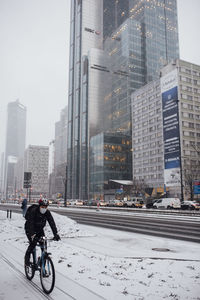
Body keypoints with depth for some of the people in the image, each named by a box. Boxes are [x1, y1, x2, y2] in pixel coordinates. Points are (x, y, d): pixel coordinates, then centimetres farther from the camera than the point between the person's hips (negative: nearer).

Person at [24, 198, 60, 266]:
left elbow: (52, 223, -21)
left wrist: (56, 234, -32)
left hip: (40, 229, 4)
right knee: (33, 243, -22)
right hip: (30, 229, -4)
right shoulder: (33, 211, -28)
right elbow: (31, 224, -35)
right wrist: (32, 234, -47)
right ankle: (27, 257, 5)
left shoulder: (47, 212, -16)